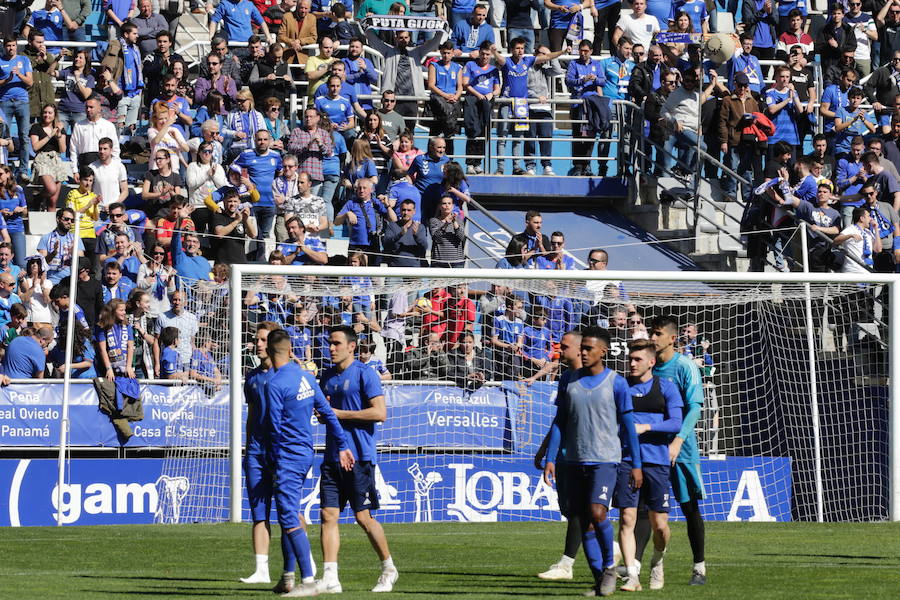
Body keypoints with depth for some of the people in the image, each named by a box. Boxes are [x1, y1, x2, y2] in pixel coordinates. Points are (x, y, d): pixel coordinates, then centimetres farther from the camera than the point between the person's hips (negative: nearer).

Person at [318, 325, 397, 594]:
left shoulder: (364, 374, -8)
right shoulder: (328, 377, 15)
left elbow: (379, 412, -15)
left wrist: (339, 413, -14)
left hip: (359, 458, -7)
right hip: (333, 457, 7)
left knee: (364, 517, -2)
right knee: (328, 515, -3)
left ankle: (388, 569, 16)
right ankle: (330, 579, -4)